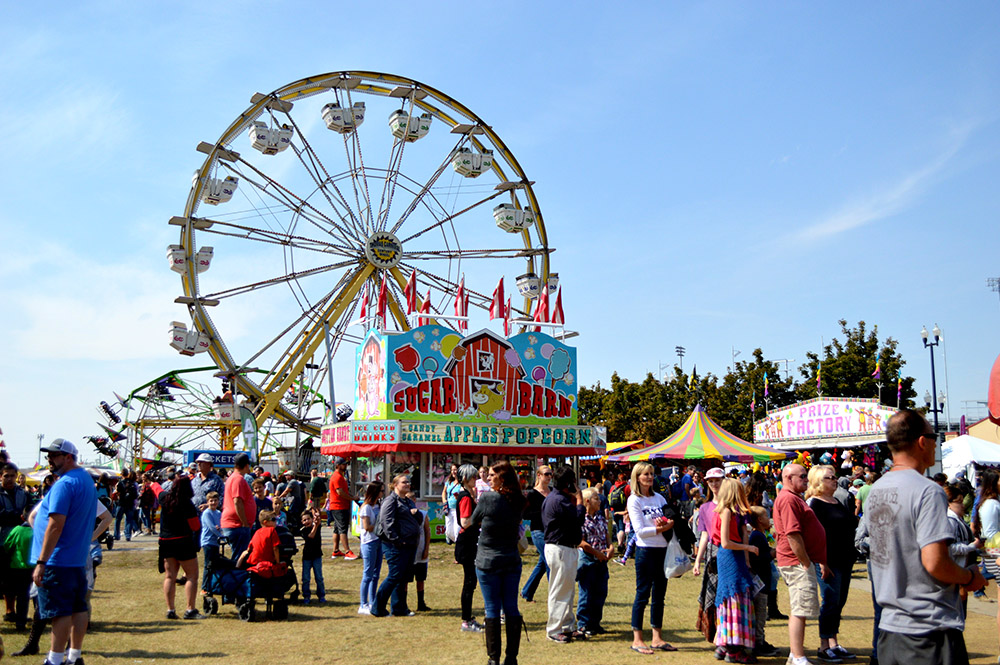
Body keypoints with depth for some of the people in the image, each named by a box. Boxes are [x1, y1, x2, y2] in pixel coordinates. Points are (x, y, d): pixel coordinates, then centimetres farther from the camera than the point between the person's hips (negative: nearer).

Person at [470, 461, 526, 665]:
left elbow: (474, 521, -1)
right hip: (512, 561, 5)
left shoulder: (488, 498, -14)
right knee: (511, 608, 9)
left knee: (492, 610, 2)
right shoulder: (518, 501, 1)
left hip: (488, 562, -4)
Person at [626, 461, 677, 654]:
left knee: (659, 595, 10)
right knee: (643, 594, -2)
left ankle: (657, 638, 18)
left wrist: (669, 523, -9)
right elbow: (639, 531, -13)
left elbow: (671, 520, 13)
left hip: (663, 550, 6)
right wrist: (663, 528, -15)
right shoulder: (634, 500, -6)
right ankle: (637, 640, 5)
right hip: (645, 550, -6)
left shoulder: (659, 498, 13)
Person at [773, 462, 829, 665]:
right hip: (797, 562, -11)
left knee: (799, 610, 14)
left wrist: (819, 562, 23)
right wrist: (806, 563, -19)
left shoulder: (795, 498, 20)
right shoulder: (788, 499, -15)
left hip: (802, 561, 11)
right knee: (800, 610, -10)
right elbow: (793, 535, -22)